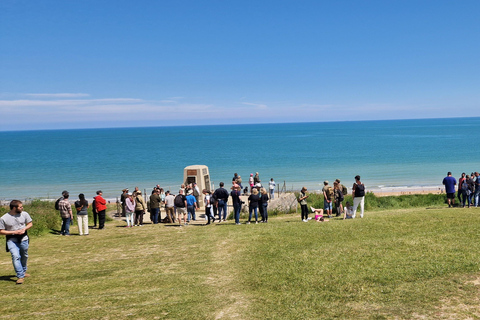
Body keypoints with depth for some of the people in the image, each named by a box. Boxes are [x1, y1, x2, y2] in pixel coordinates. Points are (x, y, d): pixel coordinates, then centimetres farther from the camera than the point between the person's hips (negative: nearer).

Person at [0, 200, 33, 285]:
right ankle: (20, 276, -16)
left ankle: (23, 271, 40)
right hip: (12, 241, -4)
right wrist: (14, 232, -18)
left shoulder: (24, 214, -3)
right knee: (15, 256, -19)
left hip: (24, 239, 4)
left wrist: (24, 229, -11)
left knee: (24, 256, 15)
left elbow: (30, 223, 9)